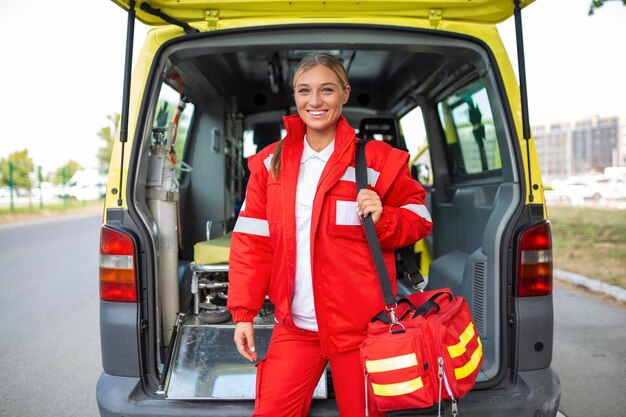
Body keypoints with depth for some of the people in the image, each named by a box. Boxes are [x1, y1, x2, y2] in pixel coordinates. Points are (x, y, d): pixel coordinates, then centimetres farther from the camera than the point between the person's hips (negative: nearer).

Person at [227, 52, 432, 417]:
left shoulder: (377, 160, -4)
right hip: (294, 325, 3)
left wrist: (383, 219, -17)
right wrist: (244, 312, 1)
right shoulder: (270, 163, 4)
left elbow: (419, 219, 4)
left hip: (358, 325, -2)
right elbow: (252, 243, 5)